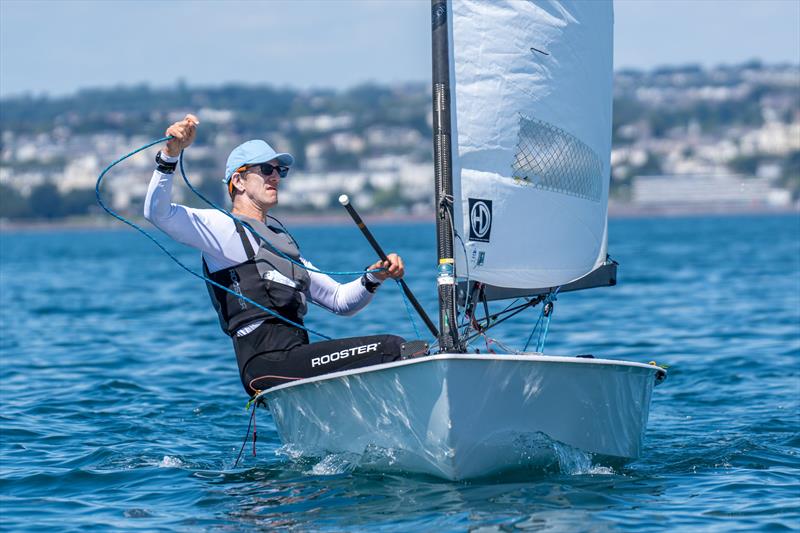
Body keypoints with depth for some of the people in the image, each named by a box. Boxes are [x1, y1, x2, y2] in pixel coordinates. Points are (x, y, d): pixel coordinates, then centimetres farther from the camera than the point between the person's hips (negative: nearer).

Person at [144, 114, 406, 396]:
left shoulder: (282, 240, 31)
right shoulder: (222, 226, 5)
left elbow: (340, 300, 31)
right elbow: (158, 212, -11)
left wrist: (374, 278, 11)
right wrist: (170, 155, -25)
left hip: (295, 357, 9)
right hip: (267, 360, -9)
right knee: (393, 349, -19)